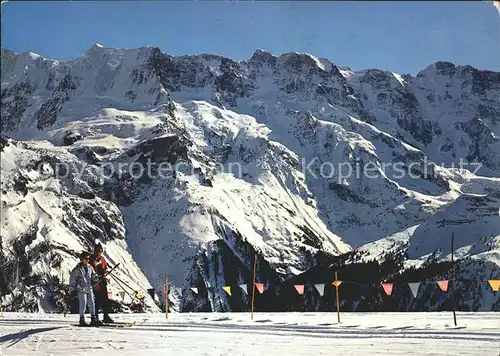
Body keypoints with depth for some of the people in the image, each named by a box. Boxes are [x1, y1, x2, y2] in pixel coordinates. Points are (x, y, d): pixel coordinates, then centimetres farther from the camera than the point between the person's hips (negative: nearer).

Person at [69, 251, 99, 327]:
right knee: (83, 304, -7)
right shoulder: (77, 269, -6)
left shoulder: (90, 267, 9)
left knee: (91, 303, 3)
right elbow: (72, 279, -3)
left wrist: (99, 278, -7)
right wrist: (72, 289, -4)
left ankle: (93, 319, 10)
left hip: (89, 289, 5)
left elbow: (93, 276, 15)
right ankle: (82, 320, 1)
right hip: (81, 290, -5)